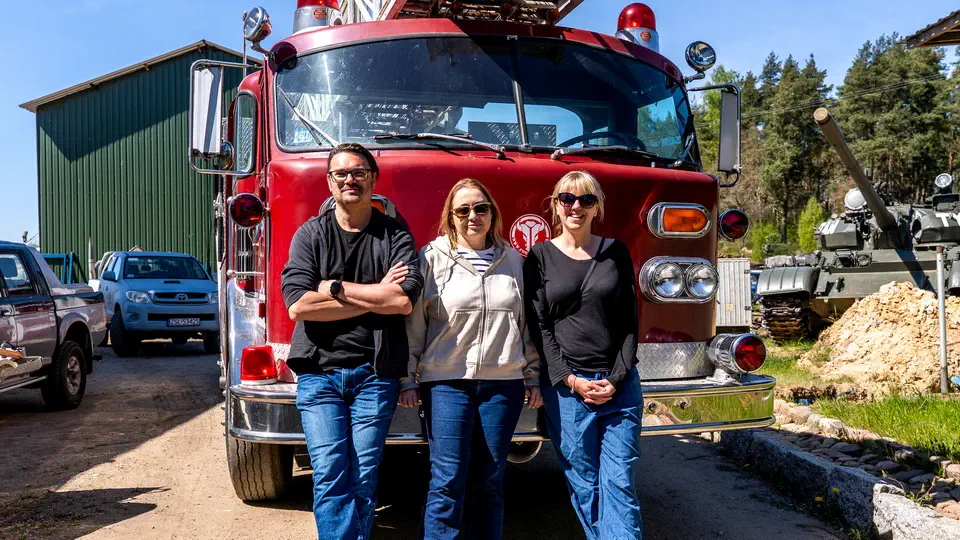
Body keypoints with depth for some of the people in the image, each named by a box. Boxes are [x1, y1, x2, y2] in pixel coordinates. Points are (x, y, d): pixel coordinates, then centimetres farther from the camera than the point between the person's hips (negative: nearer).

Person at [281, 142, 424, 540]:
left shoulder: (395, 235, 5)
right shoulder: (310, 234, 6)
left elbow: (404, 301, -11)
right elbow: (298, 305, -9)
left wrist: (336, 288, -8)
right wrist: (377, 295, -8)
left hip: (375, 374, 0)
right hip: (319, 374, 0)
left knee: (364, 481, 3)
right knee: (330, 478, -5)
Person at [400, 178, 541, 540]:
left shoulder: (514, 261, 11)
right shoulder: (432, 258, 1)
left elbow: (528, 324, 14)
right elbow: (413, 323, 0)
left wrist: (533, 377, 12)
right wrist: (407, 380, -3)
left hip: (503, 384, 3)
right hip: (446, 382, -3)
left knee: (490, 482, 9)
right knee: (447, 483, -4)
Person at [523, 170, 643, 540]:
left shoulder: (616, 253, 8)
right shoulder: (540, 257, 4)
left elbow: (629, 322, 6)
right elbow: (540, 327, 0)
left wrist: (616, 379, -5)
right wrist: (570, 380, -10)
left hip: (620, 383, 1)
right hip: (565, 386, -1)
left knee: (620, 484, -1)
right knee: (584, 485, 4)